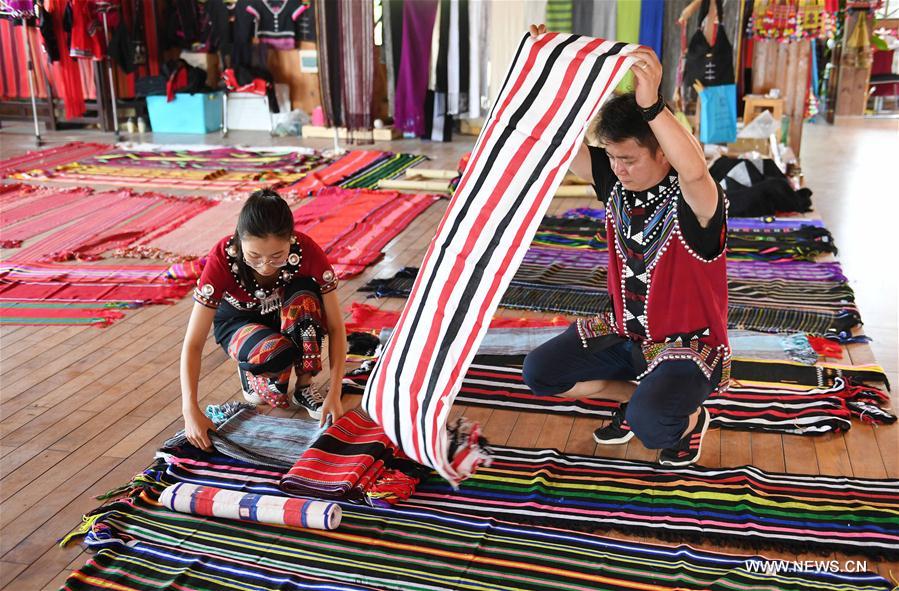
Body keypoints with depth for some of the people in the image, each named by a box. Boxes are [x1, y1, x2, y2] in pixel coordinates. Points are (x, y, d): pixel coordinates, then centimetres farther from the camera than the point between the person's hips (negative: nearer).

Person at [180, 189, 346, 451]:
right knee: (276, 352, -36)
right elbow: (193, 343, -32)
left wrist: (334, 394, -33)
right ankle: (251, 374, 0)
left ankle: (304, 386, -16)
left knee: (305, 294, -34)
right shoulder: (222, 257, -33)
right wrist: (191, 410, -42)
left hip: (286, 315, 2)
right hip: (239, 320, -2)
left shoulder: (307, 251, -31)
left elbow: (336, 326, -24)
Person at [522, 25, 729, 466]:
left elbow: (694, 170, -50)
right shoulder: (616, 182, -5)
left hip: (686, 343, -7)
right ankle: (638, 392, 17)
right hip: (624, 331, 7)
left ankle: (689, 418, 8)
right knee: (539, 372, -3)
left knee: (649, 422, -32)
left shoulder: (694, 199, -25)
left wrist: (651, 104, -60)